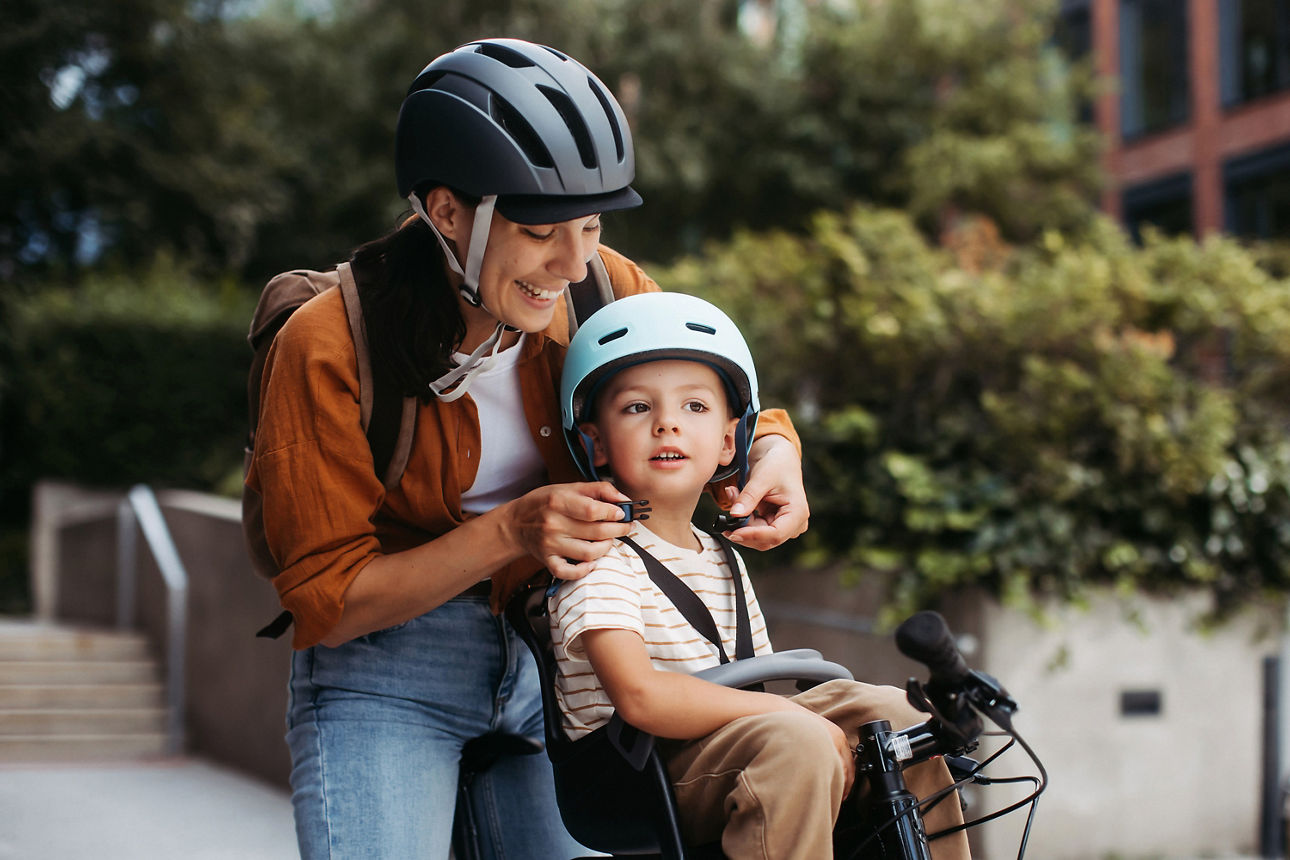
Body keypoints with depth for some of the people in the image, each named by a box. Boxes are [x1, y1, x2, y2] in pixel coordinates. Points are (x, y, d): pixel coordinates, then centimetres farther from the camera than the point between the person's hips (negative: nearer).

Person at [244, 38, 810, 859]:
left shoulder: (601, 291, -8)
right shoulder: (329, 345, -19)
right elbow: (328, 600, -17)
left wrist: (775, 455, -18)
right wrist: (508, 532, -30)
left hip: (550, 660, 4)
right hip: (386, 677, -3)